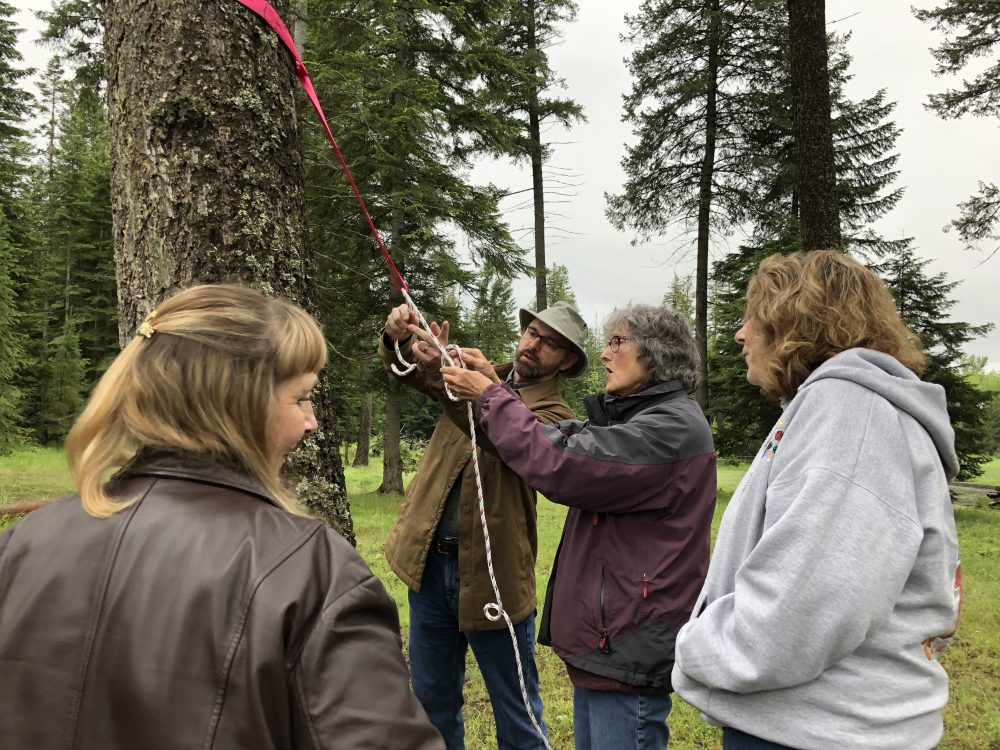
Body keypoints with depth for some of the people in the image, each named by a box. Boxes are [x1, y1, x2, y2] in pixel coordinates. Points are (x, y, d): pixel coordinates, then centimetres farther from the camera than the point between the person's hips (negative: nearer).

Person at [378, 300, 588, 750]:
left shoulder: (555, 415, -8)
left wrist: (440, 375, -41)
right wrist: (398, 338, -22)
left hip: (490, 572, -5)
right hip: (429, 561, 5)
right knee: (432, 700, 20)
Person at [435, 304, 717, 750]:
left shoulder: (674, 426, -17)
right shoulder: (626, 416, 15)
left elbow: (558, 466, -23)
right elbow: (554, 440, 10)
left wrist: (490, 398, -13)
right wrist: (495, 388, 0)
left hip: (629, 653, -9)